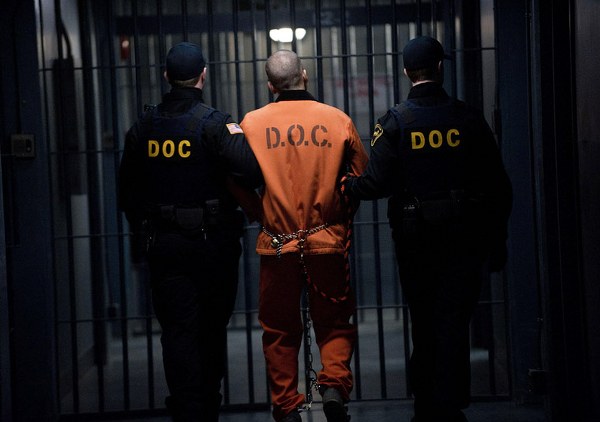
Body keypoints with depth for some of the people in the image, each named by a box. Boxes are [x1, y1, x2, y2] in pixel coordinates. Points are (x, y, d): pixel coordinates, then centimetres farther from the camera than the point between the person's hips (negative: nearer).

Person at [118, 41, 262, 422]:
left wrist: (142, 225, 23)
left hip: (165, 244, 2)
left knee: (178, 332, 2)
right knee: (212, 330, 12)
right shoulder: (214, 123, -11)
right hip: (214, 243, -2)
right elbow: (251, 169, -23)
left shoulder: (143, 128, 3)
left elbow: (128, 189, 10)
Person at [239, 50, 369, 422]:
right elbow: (364, 179, 3)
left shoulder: (252, 123, -2)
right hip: (328, 242, 0)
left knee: (280, 330, 12)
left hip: (276, 245, 1)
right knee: (335, 324, 13)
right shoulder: (338, 120, -3)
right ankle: (334, 384, -8)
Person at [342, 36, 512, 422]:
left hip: (415, 239, 0)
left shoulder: (395, 122, -7)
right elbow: (498, 185, -1)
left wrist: (346, 184, 8)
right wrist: (497, 241, 8)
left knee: (423, 322, 13)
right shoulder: (468, 119, -3)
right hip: (465, 235, 0)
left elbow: (377, 183, -13)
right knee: (454, 322, 3)